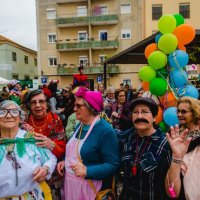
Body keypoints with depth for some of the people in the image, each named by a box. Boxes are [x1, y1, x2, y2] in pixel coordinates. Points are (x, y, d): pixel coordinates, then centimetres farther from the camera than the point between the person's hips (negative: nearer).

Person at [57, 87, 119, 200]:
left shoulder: (106, 131, -20)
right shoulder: (80, 126, 6)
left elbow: (113, 165, -23)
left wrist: (87, 171, -32)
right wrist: (65, 162, 3)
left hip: (89, 187, -7)